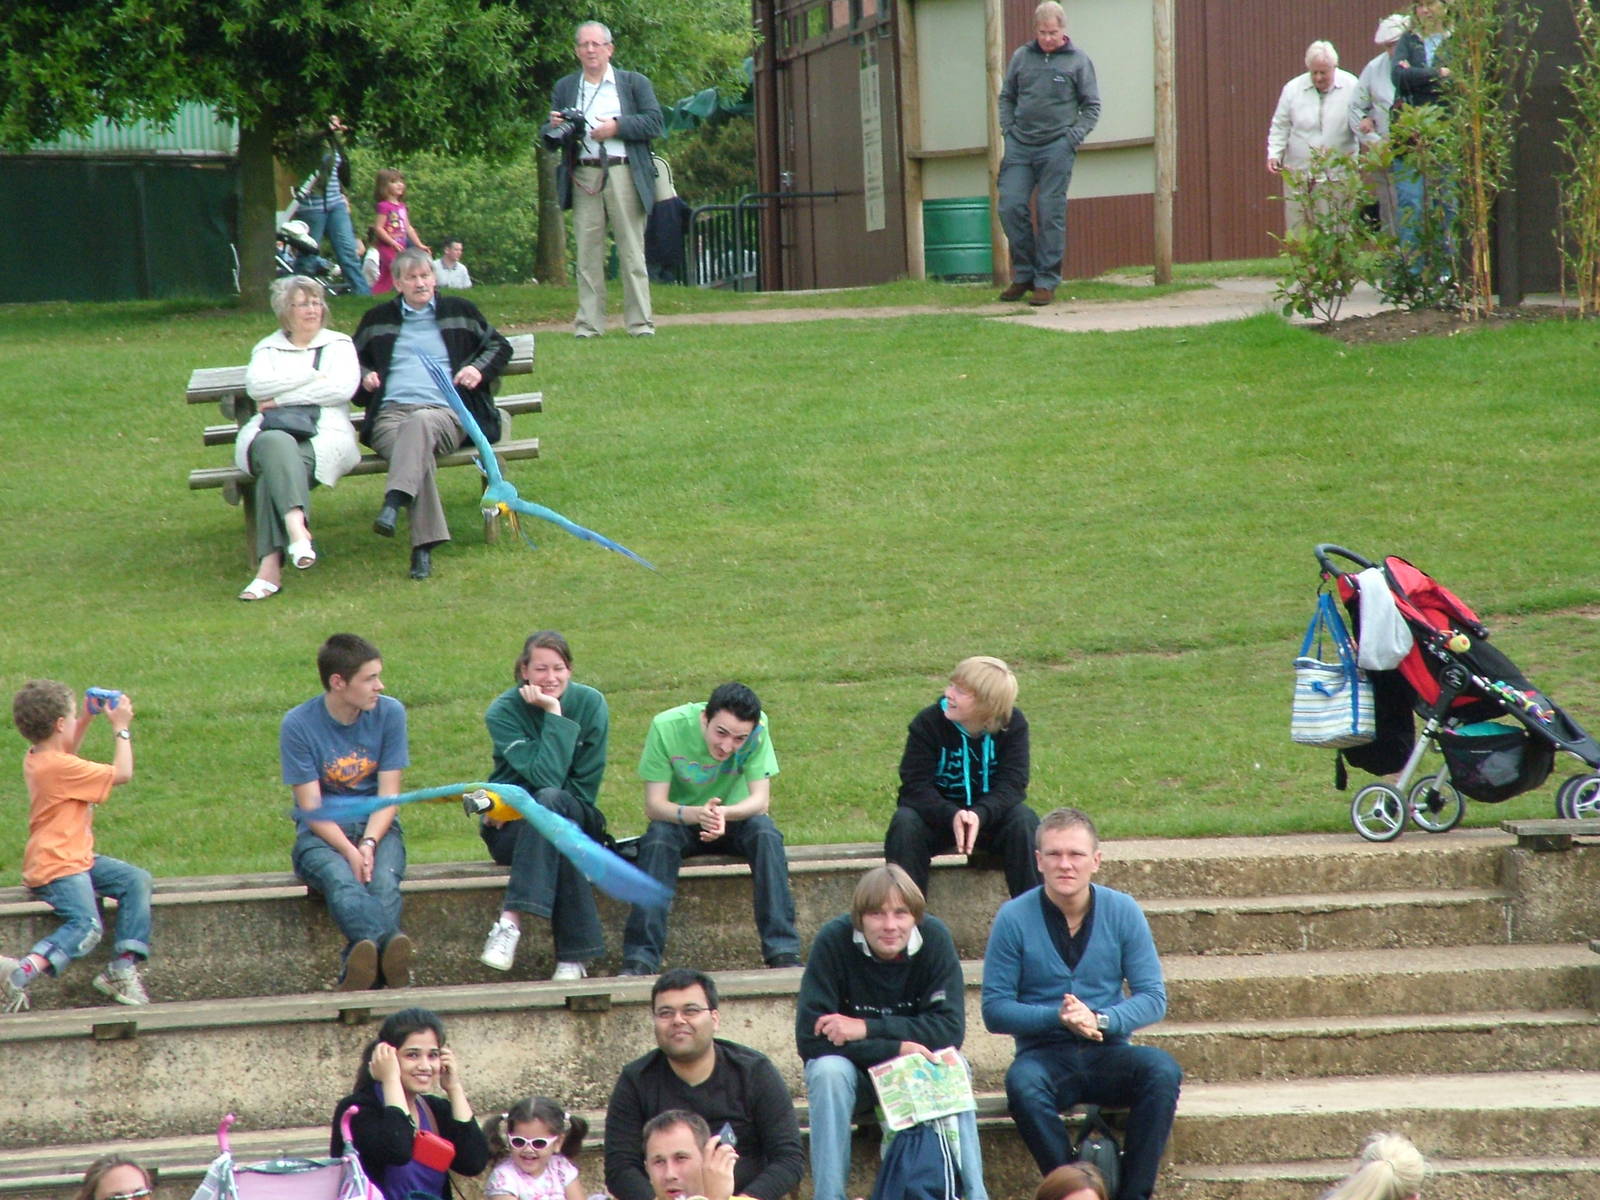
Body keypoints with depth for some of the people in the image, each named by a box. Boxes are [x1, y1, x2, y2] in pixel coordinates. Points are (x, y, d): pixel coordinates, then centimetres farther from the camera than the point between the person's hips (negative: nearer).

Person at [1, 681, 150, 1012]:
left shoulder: (36, 758, 7)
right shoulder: (60, 769, -21)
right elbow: (122, 773, -14)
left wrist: (87, 718, 24)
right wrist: (121, 728, -3)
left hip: (77, 859, 10)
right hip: (56, 869, -10)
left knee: (137, 880, 6)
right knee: (86, 926, -27)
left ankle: (122, 969, 1)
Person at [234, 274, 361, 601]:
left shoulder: (339, 344, 22)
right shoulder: (268, 348, 26)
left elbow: (342, 388, 1)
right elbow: (256, 385, 3)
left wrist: (282, 398, -2)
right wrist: (314, 377, -1)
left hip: (324, 434, -1)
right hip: (272, 430, 1)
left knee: (275, 466, -35)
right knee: (275, 443, -39)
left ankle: (270, 566, -49)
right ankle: (297, 527, -62)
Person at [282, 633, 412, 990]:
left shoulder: (389, 713, -1)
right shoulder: (298, 724, -7)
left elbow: (388, 795, -2)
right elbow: (312, 807, -9)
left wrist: (369, 844, -20)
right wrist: (350, 852, -25)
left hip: (376, 826, 2)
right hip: (322, 832, -2)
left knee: (383, 882, -33)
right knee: (341, 881, -36)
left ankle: (357, 974, -55)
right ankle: (392, 951, -63)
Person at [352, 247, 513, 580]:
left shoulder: (459, 312, 24)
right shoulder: (378, 319, 27)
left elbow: (499, 346, 29)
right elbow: (352, 359, 38)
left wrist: (480, 369, 8)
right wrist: (364, 377, 15)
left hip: (445, 412, -1)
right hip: (390, 413, 1)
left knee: (420, 423, -42)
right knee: (418, 452, -38)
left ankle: (394, 503, -60)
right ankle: (424, 546, -48)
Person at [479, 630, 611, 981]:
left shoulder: (591, 704, -3)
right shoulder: (503, 712, -9)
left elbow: (584, 789, -5)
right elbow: (546, 776, -22)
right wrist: (555, 715, -21)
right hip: (511, 830, -1)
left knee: (550, 802, -35)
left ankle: (511, 921, -42)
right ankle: (575, 953, -44)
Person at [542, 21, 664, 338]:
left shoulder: (634, 83, 12)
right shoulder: (564, 87, 18)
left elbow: (655, 123, 0)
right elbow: (549, 142, 16)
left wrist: (617, 127, -10)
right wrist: (554, 128, -7)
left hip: (624, 174, -2)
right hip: (583, 178, 2)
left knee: (632, 251, -2)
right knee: (587, 253, -1)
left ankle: (640, 322, -1)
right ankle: (589, 324, 0)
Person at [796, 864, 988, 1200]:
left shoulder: (934, 937, -15)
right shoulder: (833, 942, -20)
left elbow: (951, 1029, -21)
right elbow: (810, 1037, -24)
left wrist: (868, 1028, -29)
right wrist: (895, 1048, -31)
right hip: (854, 1074, -1)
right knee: (828, 1070, -32)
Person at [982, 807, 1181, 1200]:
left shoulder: (1122, 911, 1)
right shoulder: (1014, 918, -4)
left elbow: (1153, 998, -1)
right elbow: (995, 1009, -4)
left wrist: (1099, 1020, -19)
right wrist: (1057, 1017, -21)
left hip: (1108, 1053, 2)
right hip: (1045, 1055, -2)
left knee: (1162, 1070, -30)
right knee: (1023, 1083, -35)